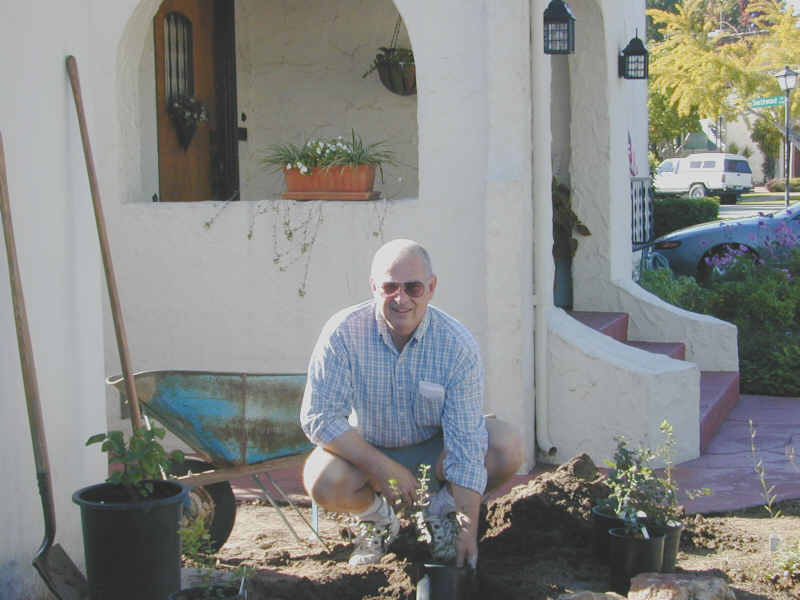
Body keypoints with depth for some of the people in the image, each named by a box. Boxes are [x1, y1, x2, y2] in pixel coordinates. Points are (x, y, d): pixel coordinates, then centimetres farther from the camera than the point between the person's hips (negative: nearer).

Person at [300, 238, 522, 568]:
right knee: (323, 481, -32)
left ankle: (438, 512, 5)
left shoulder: (458, 343, -21)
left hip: (434, 448, 1)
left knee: (508, 447, -25)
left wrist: (468, 531, -27)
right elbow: (318, 417, -22)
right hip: (367, 452, -1)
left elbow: (465, 442, -23)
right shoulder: (343, 333, -22)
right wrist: (384, 469, -29)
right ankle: (377, 519, 5)